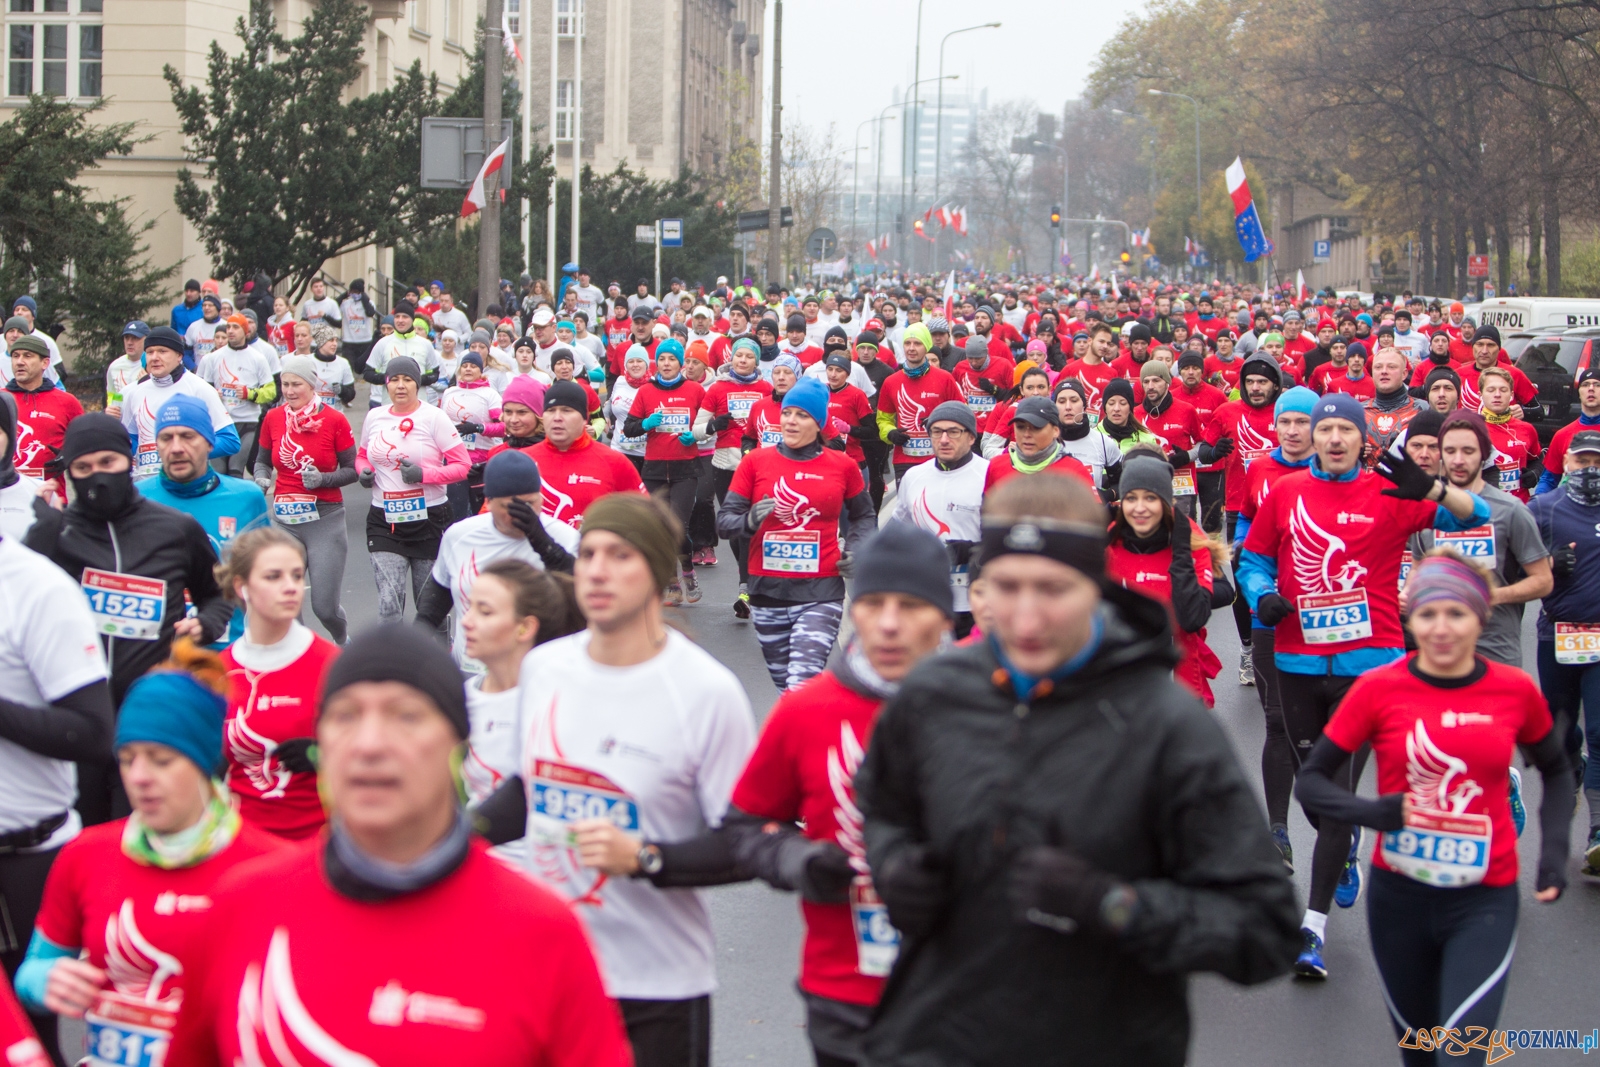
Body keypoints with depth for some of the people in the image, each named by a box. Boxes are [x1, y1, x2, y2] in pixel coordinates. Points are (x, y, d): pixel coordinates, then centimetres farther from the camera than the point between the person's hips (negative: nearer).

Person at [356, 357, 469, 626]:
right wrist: (364, 471, -2)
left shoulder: (434, 417, -6)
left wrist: (423, 474, -22)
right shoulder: (375, 417, 6)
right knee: (388, 604, -11)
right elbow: (362, 456, 22)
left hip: (428, 520, -2)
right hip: (384, 521, 2)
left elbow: (462, 465, -9)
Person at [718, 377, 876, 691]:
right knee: (784, 683, 13)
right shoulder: (755, 461, 2)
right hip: (767, 591, 2)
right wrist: (749, 521, -21)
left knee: (803, 684, -19)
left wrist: (855, 548, 0)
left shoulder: (842, 466, 3)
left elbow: (864, 516, 19)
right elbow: (724, 520, 0)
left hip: (821, 593, -2)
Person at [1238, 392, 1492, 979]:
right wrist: (1263, 598, -6)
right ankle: (1346, 849, 49)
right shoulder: (1285, 493, 5)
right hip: (1298, 661, 3)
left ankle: (1315, 924, -4)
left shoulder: (1389, 494, -3)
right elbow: (1254, 557, 15)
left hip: (1368, 661, -3)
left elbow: (1473, 517, -11)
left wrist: (1431, 490, -31)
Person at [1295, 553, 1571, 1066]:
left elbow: (1556, 773, 15)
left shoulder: (1516, 691, -4)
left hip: (1484, 903, -1)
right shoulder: (1378, 689, -9)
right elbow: (1310, 781, -3)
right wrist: (1370, 812, -22)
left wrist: (1554, 849, 1)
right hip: (1399, 897, 1)